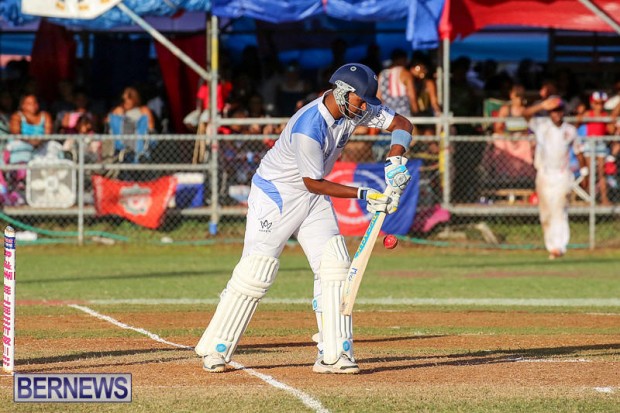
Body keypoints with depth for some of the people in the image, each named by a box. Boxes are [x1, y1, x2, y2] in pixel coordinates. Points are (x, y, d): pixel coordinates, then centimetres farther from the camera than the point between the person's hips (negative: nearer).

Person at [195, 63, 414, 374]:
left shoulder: (356, 111, -9)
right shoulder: (309, 127, -31)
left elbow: (402, 124, 0)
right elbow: (314, 183, -23)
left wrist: (395, 159, -19)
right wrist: (362, 195, -24)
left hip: (312, 198, 7)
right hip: (275, 193, -7)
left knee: (334, 264, -6)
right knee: (256, 269, -9)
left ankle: (333, 355, -7)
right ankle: (215, 350, 3)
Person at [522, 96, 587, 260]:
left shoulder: (570, 130, 6)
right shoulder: (541, 125, 1)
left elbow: (578, 152, 14)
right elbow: (526, 113, -14)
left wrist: (584, 172, 11)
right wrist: (542, 105, -28)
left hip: (562, 176, -1)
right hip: (543, 175, 1)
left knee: (559, 210, -12)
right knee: (545, 213, 2)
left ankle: (559, 246, -17)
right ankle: (551, 245, 11)